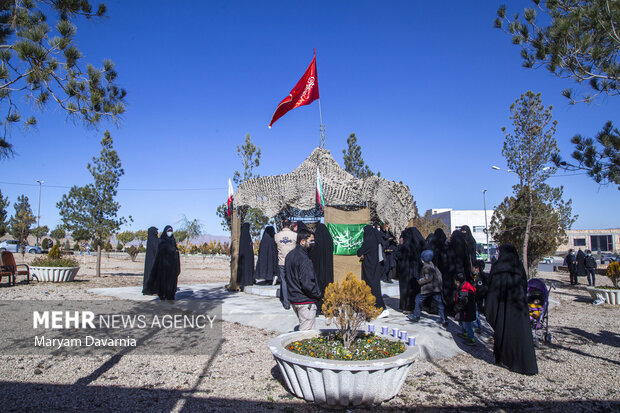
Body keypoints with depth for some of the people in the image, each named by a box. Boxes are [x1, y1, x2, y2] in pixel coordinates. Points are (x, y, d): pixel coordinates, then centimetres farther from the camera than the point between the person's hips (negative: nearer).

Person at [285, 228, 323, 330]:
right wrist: (319, 295, -10)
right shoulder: (304, 259, -21)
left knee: (303, 327, 22)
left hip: (293, 299, 9)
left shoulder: (289, 255, 8)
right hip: (305, 302, -9)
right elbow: (307, 283, -24)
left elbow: (286, 277, 16)